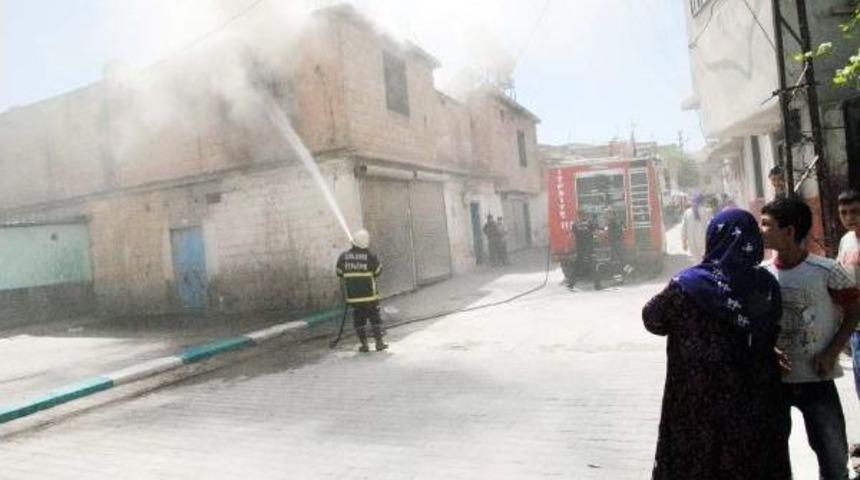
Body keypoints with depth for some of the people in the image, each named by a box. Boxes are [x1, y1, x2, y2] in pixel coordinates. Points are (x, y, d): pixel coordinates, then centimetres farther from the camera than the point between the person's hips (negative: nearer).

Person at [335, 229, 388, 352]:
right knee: (375, 318, 9)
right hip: (369, 294, -2)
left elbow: (339, 273, 6)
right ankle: (379, 342, 9)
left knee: (358, 319, 12)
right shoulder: (370, 257, -12)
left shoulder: (343, 257, -4)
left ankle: (364, 344, 13)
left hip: (352, 295, 2)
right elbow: (378, 272, 0)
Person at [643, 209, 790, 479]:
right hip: (757, 404, 4)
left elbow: (652, 320, -2)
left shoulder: (688, 285, -17)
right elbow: (772, 334, 8)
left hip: (700, 403, -3)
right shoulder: (767, 285, -5)